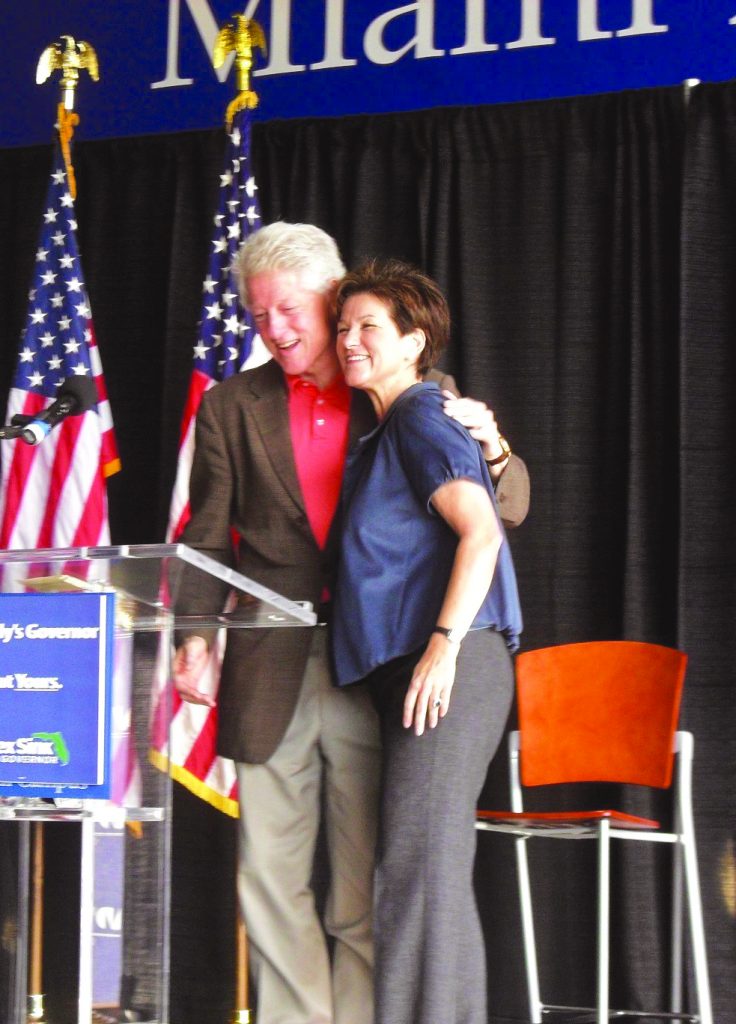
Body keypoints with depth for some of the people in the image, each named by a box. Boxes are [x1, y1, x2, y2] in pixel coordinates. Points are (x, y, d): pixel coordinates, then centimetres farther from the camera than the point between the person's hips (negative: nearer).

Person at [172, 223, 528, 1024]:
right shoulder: (232, 407, 9)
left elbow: (508, 510, 9)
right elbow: (208, 540, 8)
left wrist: (490, 446, -12)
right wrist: (194, 637, -7)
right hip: (271, 675, 2)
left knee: (367, 886, 1)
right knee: (271, 880, 3)